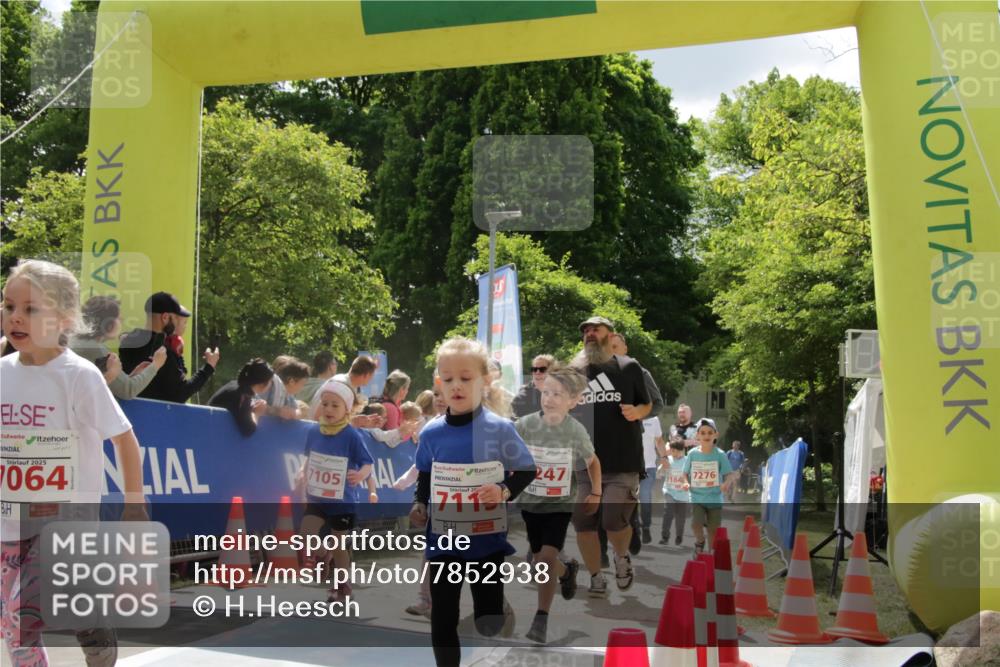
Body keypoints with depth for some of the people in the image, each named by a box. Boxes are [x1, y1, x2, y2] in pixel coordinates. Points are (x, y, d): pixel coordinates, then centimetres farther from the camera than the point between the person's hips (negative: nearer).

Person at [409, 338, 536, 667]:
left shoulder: (500, 429, -12)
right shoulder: (431, 433, -3)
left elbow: (527, 471, -3)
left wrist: (505, 491, -20)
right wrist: (419, 504, -1)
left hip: (487, 537, -2)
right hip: (443, 539, 3)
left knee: (488, 623, 6)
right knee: (442, 619, 7)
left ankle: (502, 610, 42)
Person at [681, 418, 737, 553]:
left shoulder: (720, 455, -6)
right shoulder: (692, 454, -1)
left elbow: (730, 474, -6)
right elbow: (686, 473, 9)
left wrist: (727, 482, -28)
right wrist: (686, 483, -12)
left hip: (715, 499, 0)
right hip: (697, 498, 0)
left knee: (714, 531, 4)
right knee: (696, 523, -20)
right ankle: (700, 542, 12)